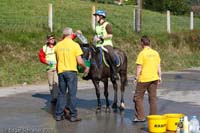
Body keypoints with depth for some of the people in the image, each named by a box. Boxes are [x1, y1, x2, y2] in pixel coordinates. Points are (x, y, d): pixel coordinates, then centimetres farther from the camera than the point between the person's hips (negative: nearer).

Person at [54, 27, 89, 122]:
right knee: (72, 94, 1)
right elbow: (79, 61, -11)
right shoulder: (75, 45, -9)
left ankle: (59, 115, 14)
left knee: (61, 93, 12)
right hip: (71, 71, -4)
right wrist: (85, 68, 6)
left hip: (61, 71, 4)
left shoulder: (58, 45, 4)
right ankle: (73, 116, 3)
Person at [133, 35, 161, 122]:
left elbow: (139, 67, -14)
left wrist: (136, 77, -6)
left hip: (143, 79, -6)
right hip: (154, 78, 6)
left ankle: (141, 117, 5)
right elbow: (159, 66, 9)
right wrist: (159, 77, 16)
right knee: (153, 97, 12)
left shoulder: (142, 53, -12)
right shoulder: (156, 53, 5)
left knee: (138, 97, 6)